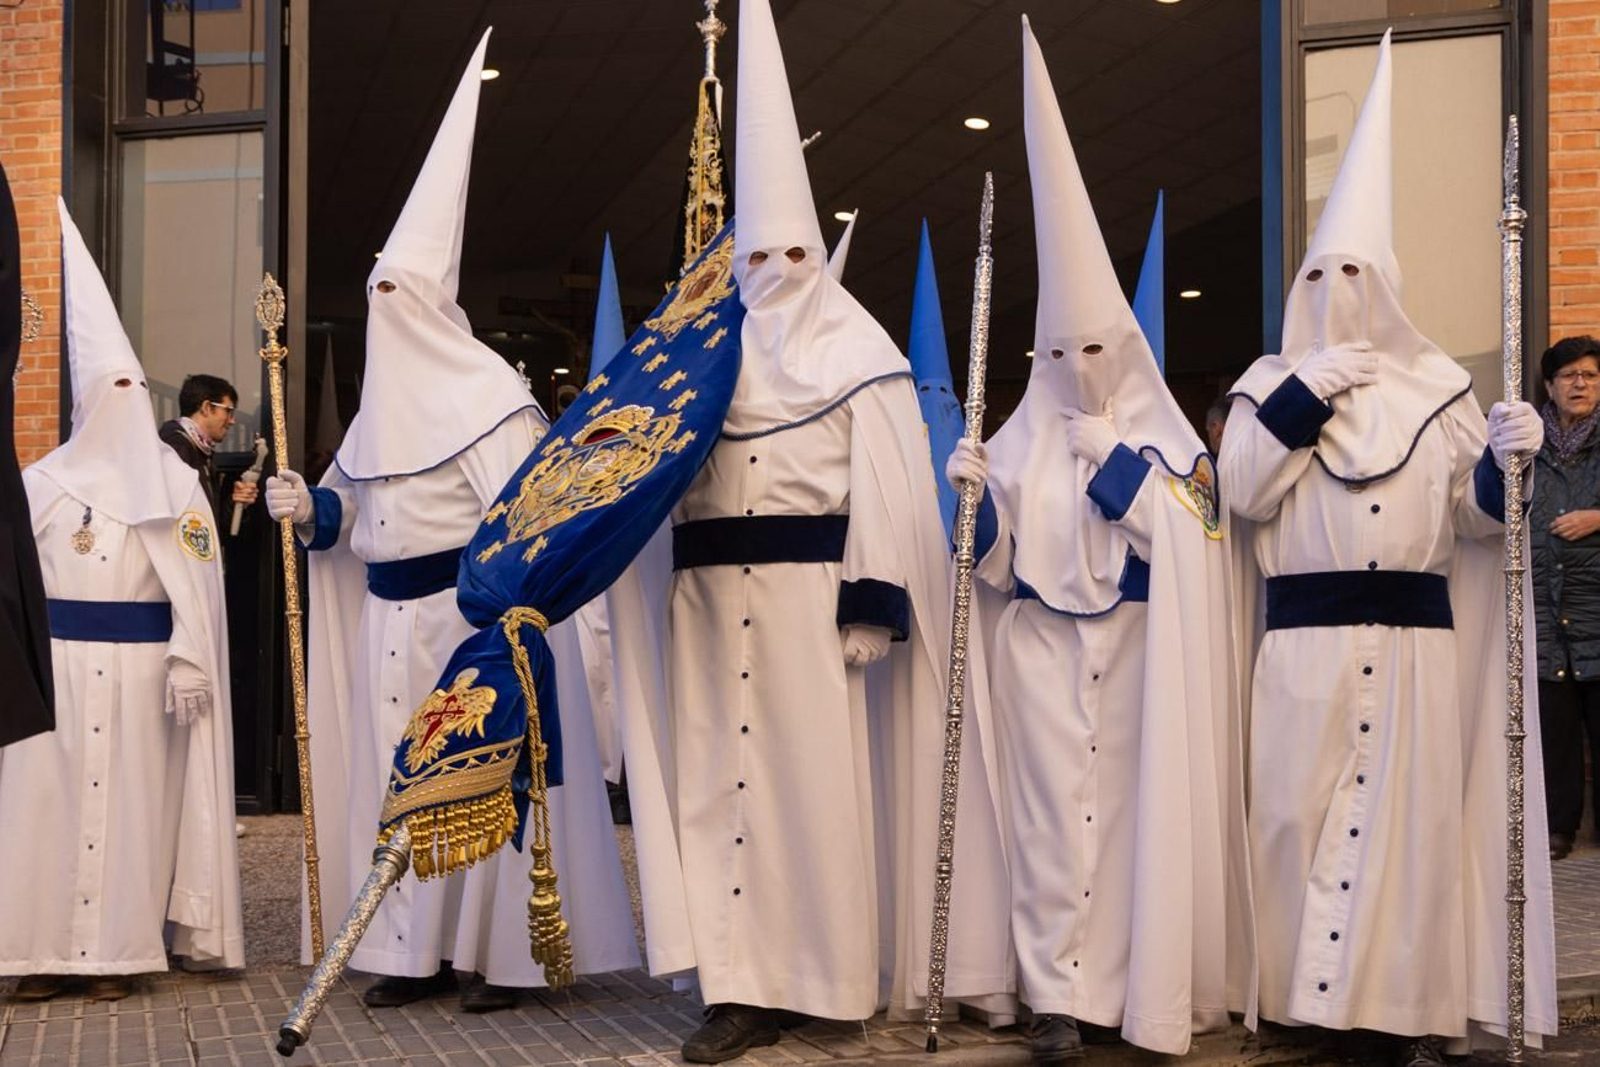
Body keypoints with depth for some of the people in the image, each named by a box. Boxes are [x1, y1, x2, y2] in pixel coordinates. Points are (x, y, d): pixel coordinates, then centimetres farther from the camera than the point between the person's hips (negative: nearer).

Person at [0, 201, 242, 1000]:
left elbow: (196, 583, -2)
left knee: (131, 799, 1)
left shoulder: (173, 483, 4)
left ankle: (119, 948, 6)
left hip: (139, 665, -1)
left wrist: (189, 662, -10)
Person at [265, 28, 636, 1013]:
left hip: (472, 610, -8)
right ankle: (419, 949, 14)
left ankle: (507, 951, 1)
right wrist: (310, 507, -1)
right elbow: (351, 510, 20)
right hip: (390, 618, 8)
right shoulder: (381, 403, 16)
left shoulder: (487, 395, -8)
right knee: (399, 772, 8)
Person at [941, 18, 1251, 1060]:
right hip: (1044, 653, 1)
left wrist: (1116, 459, -13)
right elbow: (996, 564, 4)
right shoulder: (1022, 443, 8)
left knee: (1136, 805, -1)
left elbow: (1181, 544, -9)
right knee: (1055, 812, -4)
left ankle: (1146, 980, 10)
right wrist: (976, 495, -14)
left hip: (1139, 655, -1)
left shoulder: (1170, 439, 4)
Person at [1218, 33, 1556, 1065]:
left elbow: (1478, 516, 6)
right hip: (1306, 637, 0)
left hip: (1414, 635, 0)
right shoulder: (1272, 383, 10)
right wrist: (1300, 402, -10)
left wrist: (1505, 459, -14)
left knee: (1412, 810, -1)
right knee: (1302, 811, 0)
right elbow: (1241, 493, -3)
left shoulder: (1437, 388, 9)